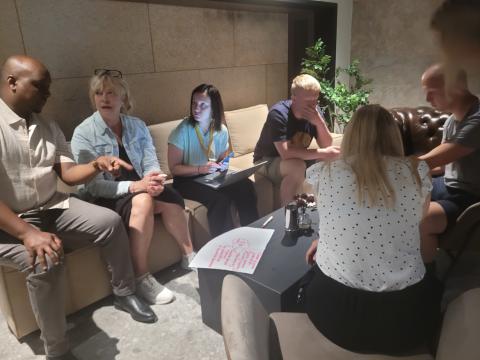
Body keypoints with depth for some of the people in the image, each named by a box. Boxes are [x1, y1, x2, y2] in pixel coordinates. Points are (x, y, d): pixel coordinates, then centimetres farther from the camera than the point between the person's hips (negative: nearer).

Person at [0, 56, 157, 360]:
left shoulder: (48, 127, 9)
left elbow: (68, 174, 5)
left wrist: (97, 165, -17)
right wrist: (28, 233, -32)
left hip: (52, 208, 6)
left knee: (110, 222, -11)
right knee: (47, 262, -31)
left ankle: (124, 293, 8)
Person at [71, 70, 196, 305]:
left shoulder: (137, 126, 4)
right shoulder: (83, 133, -10)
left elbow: (151, 163, -3)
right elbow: (94, 185, -17)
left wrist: (153, 179, -28)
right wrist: (134, 186, -31)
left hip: (139, 188, 4)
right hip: (103, 198, -3)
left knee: (171, 198, -28)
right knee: (142, 200, -35)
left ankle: (189, 256, -10)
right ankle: (141, 278, -25)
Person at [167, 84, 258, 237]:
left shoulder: (221, 130, 2)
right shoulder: (183, 130, -13)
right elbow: (174, 168, -14)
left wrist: (223, 165, -8)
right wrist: (201, 169, -28)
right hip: (187, 179, -4)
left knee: (246, 187, -21)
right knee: (220, 200, -32)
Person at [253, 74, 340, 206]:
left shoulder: (314, 112, -8)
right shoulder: (278, 114, -27)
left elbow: (326, 146, -11)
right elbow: (286, 153, -36)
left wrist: (319, 122, -28)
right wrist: (323, 153, -31)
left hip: (298, 158, 6)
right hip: (267, 161, -6)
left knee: (333, 160, -12)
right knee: (297, 166, -35)